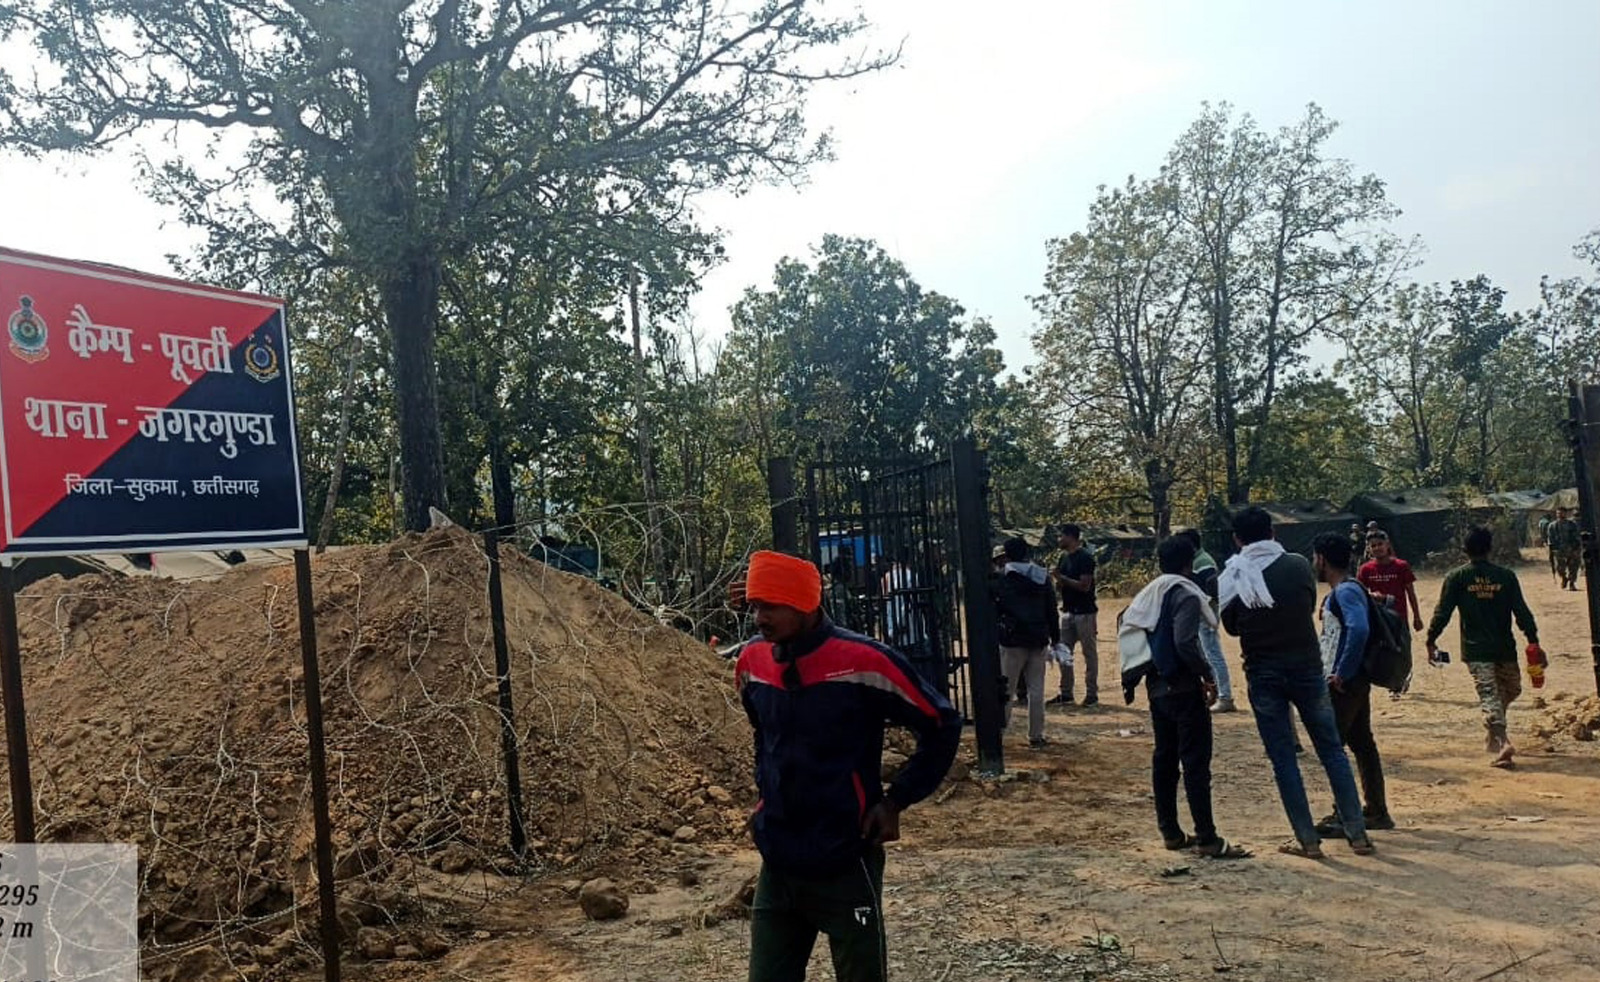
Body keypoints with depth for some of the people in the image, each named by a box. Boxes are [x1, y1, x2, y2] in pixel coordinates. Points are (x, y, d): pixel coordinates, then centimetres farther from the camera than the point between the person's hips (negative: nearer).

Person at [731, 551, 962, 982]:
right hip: (777, 866, 5)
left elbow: (943, 727, -6)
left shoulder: (863, 660, -17)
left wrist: (895, 800, -7)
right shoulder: (752, 661, 0)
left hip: (846, 866, -5)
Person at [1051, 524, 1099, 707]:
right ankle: (1066, 693, 16)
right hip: (1068, 611, 8)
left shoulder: (1085, 557, -13)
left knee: (1089, 653, 1)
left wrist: (1062, 578, -18)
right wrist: (1058, 581, -5)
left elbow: (1084, 585, -20)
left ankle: (1092, 693, 7)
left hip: (1084, 612, -8)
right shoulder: (1064, 557, 12)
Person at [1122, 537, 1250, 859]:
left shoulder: (1149, 594, 11)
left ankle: (1170, 832, 18)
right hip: (1184, 689, -8)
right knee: (1195, 762, -6)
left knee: (1164, 759, 12)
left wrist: (1132, 680, 14)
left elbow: (1126, 624, 10)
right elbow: (1185, 643, -24)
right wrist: (1208, 675, -13)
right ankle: (1207, 839, -4)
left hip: (1157, 688, 8)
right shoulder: (1186, 594, -13)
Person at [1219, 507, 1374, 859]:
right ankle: (1358, 834, 15)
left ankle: (1309, 841, 9)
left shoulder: (1230, 579, -6)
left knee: (1283, 760, 7)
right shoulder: (1298, 566, -5)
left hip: (1263, 675, 0)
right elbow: (1311, 605, 12)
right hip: (1306, 668, 1)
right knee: (1333, 751, 12)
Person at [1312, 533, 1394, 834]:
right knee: (1363, 744, 14)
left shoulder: (1345, 592, -16)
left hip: (1343, 683, -10)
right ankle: (1376, 811, 21)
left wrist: (1342, 673, -24)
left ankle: (1344, 816, 0)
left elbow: (1359, 629, -30)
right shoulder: (1348, 589, 14)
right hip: (1355, 681, 10)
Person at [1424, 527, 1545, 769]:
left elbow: (1442, 613, -6)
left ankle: (1502, 742, -22)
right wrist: (1533, 641, 1)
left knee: (1489, 695, -5)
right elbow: (1522, 611, -2)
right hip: (1505, 647, 2)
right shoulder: (1506, 576, 1)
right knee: (1510, 690, 22)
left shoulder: (1456, 577, -3)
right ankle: (1495, 737, 26)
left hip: (1475, 650, -2)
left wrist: (1431, 641, 3)